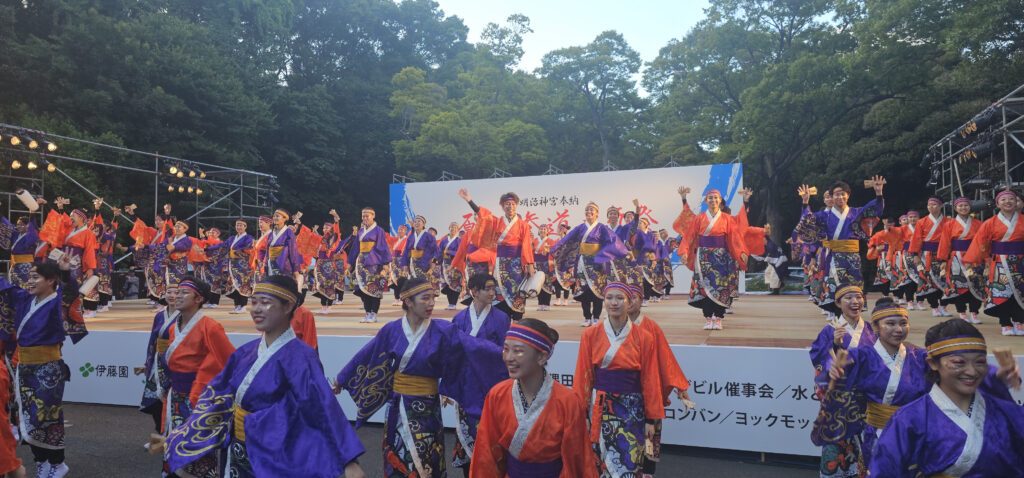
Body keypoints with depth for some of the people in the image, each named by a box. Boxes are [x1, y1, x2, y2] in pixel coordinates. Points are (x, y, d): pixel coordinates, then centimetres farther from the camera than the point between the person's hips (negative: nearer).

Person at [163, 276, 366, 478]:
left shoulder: (298, 356, -20)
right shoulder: (246, 352, 2)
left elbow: (323, 406, -31)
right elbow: (216, 396, 13)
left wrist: (348, 462, -38)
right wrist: (176, 436, 19)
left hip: (275, 461, -6)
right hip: (239, 454, 7)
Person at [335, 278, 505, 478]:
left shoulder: (442, 330, -11)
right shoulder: (391, 330, -3)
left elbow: (475, 346, -19)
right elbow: (364, 356, 7)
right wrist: (341, 380, 17)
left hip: (425, 407, -3)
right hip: (397, 406, 3)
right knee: (396, 461, 14)